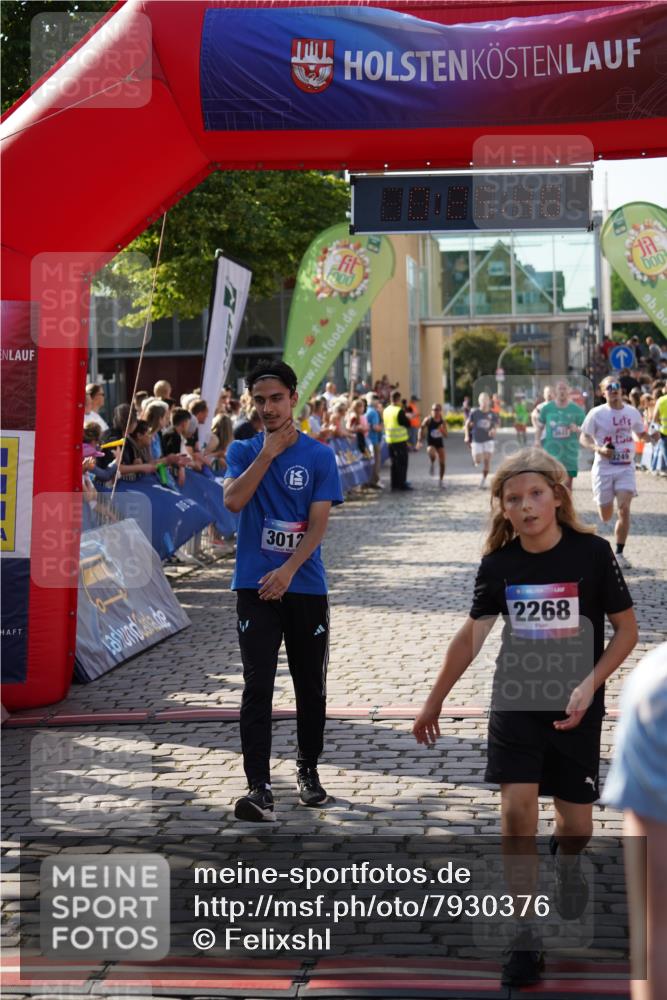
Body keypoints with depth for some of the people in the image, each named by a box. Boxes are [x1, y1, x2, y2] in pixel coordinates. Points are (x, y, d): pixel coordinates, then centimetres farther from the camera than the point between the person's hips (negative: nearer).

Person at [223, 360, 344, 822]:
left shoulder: (319, 455, 1)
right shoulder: (243, 451, 6)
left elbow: (318, 523, -6)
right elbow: (233, 501, -12)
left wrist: (288, 570, -19)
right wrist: (267, 452, -12)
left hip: (306, 586, 1)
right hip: (255, 586, -1)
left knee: (311, 685, 9)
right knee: (257, 687, -10)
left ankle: (309, 770, 29)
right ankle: (259, 788, -12)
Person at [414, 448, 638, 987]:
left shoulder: (593, 553, -13)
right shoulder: (498, 564, -5)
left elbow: (627, 628, -5)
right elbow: (473, 633, 7)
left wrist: (589, 686, -17)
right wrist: (435, 700, 11)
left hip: (575, 710, -1)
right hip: (515, 706, 1)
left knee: (577, 824, 5)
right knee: (517, 810, -12)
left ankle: (566, 861, 44)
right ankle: (525, 938, -3)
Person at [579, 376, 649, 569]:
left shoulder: (632, 412, 4)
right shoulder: (596, 413, -6)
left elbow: (640, 433, 19)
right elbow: (584, 438, -3)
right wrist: (599, 448, -21)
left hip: (626, 468, 1)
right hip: (604, 468, -1)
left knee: (624, 509, -15)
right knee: (606, 517, 6)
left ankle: (619, 553, -4)